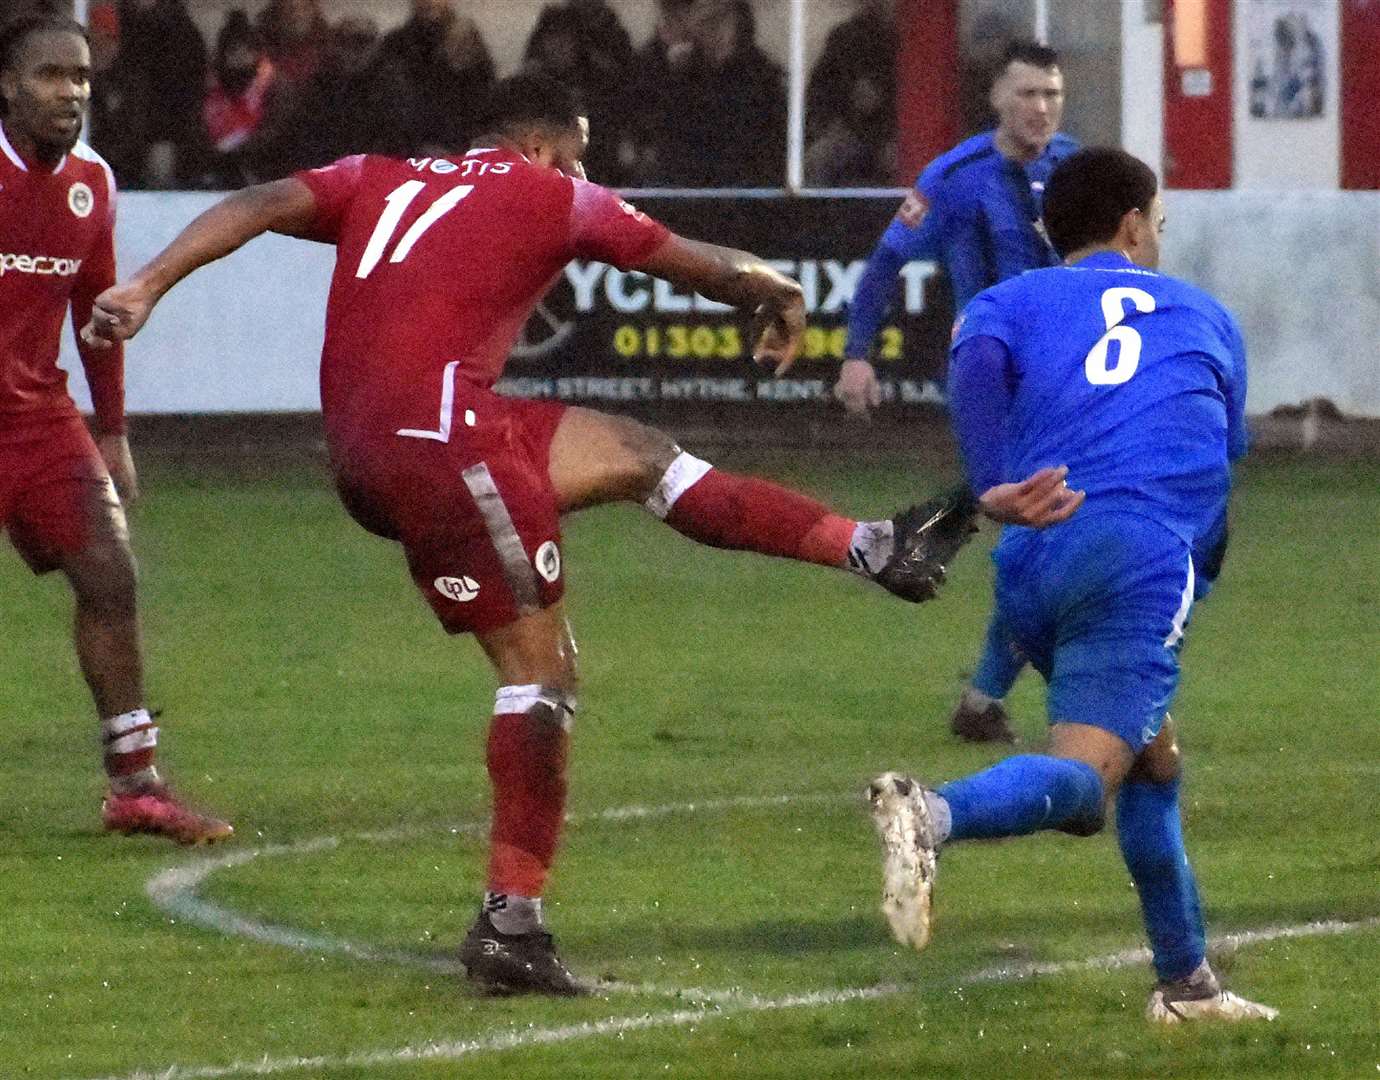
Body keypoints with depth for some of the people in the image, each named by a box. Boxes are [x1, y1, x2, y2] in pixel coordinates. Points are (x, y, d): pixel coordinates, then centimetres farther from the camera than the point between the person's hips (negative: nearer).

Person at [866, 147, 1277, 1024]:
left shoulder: (1014, 301, 22)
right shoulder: (1206, 315, 27)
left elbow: (974, 357, -3)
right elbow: (1230, 457, 34)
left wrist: (1001, 498, -4)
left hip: (1033, 562, 4)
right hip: (1146, 551, -4)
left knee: (1154, 763, 24)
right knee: (1083, 782, -18)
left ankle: (1187, 981, 27)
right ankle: (933, 814, -48)